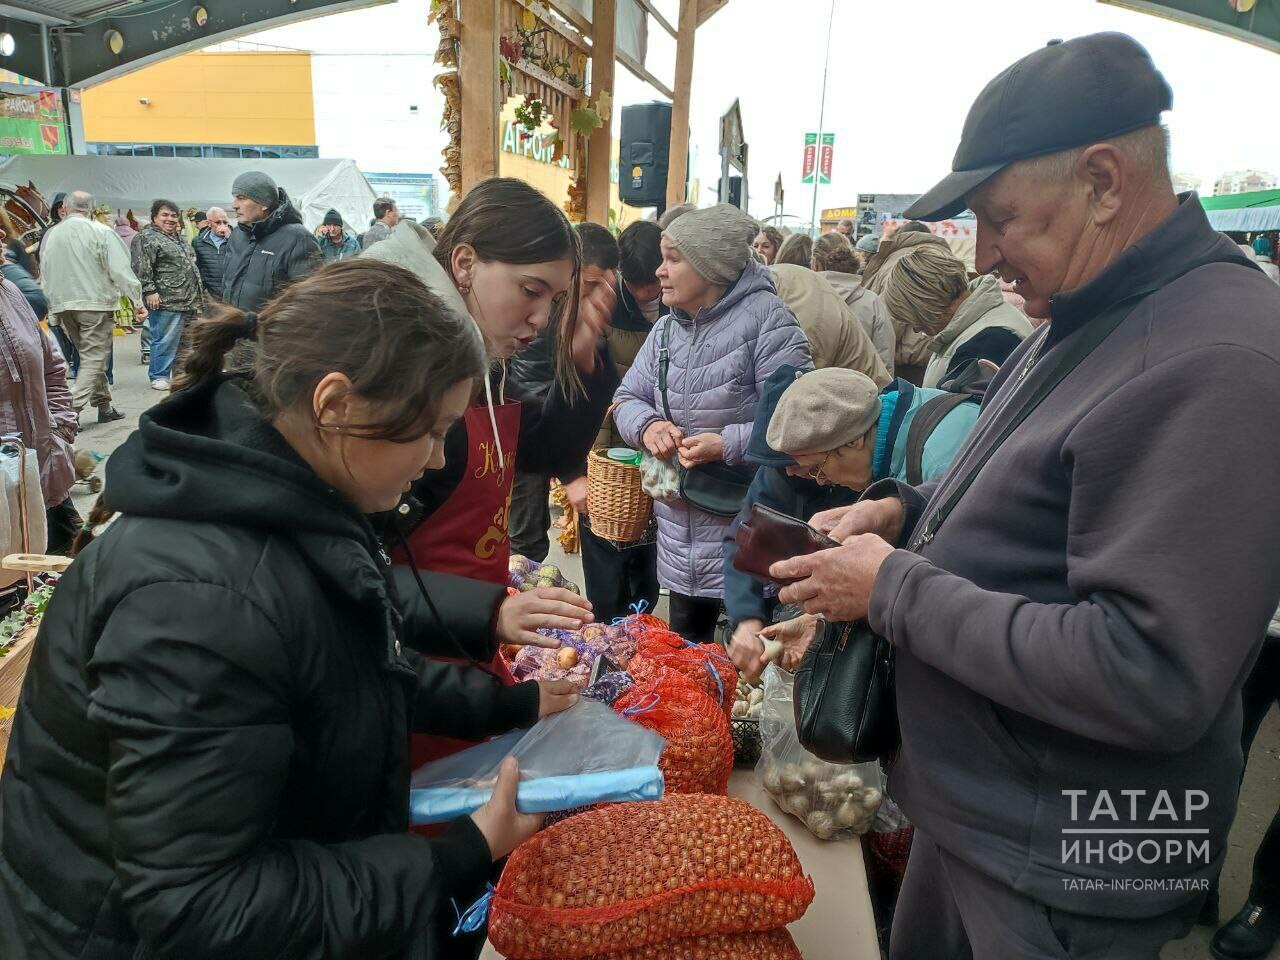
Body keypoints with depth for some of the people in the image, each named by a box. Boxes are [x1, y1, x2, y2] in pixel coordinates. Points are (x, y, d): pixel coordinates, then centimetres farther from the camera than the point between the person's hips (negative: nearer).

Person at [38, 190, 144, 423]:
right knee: (94, 358, -3)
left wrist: (51, 307, 21)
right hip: (96, 303, -5)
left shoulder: (51, 235, 9)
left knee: (90, 356, 17)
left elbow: (45, 274, 13)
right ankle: (73, 409, -14)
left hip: (62, 305, 5)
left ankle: (104, 405, 22)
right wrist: (136, 301, -8)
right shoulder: (101, 232, -6)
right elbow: (121, 270, -12)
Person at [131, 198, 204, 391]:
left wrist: (198, 295, 25)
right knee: (165, 341, -6)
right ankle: (158, 376, 3)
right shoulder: (147, 237, -6)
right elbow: (142, 267, -14)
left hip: (189, 302, 9)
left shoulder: (178, 238, 20)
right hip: (166, 302, -9)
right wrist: (149, 290, -21)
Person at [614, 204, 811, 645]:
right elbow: (627, 398, 10)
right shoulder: (666, 330, 9)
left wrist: (729, 444, -29)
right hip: (681, 529, 7)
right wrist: (647, 425, -12)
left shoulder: (766, 319, -14)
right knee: (682, 651, 22)